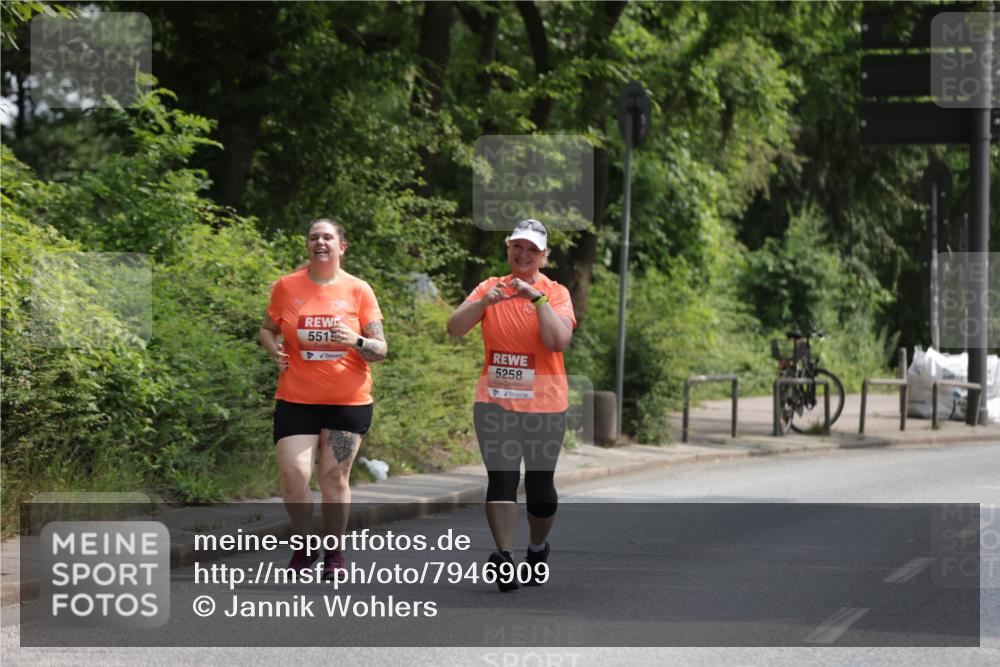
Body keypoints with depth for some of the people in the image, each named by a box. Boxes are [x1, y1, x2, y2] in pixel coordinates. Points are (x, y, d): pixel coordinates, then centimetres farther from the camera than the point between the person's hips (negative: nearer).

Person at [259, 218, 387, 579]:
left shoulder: (359, 290, 0)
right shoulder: (286, 286, 3)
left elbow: (380, 349, 1)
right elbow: (268, 329, 16)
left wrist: (355, 341, -20)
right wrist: (274, 350, -6)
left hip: (348, 400, 0)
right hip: (296, 399, 1)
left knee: (335, 477, 2)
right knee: (292, 473, -10)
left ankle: (334, 553, 18)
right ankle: (305, 544, 13)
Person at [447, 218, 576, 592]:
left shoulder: (555, 293, -1)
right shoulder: (490, 288, 7)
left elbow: (559, 341, -17)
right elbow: (454, 329, -3)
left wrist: (536, 297, -21)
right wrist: (484, 302, -18)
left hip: (544, 404, -1)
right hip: (495, 402, 1)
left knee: (539, 486, 5)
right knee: (501, 478, -11)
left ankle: (538, 548, 27)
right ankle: (504, 557, -15)